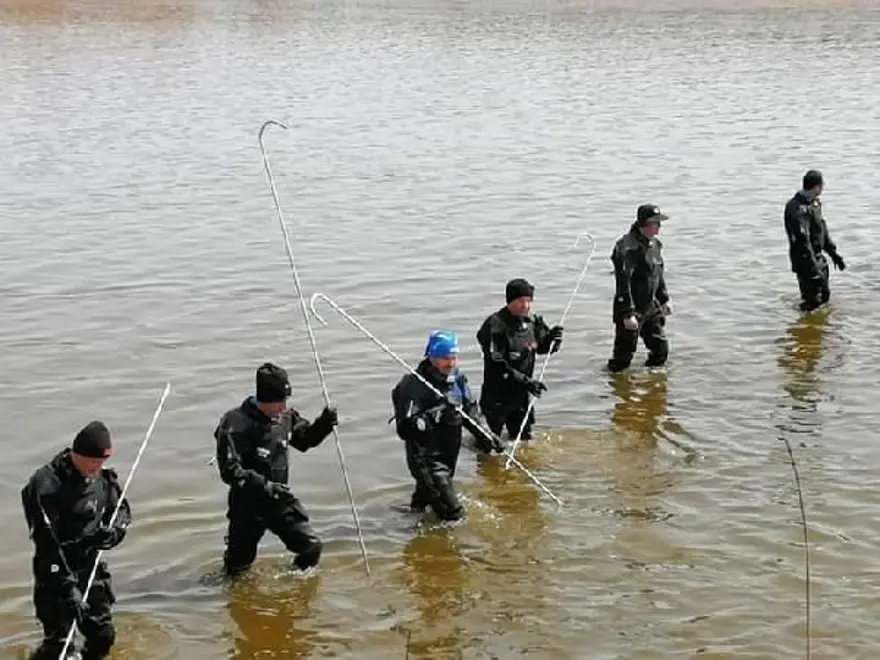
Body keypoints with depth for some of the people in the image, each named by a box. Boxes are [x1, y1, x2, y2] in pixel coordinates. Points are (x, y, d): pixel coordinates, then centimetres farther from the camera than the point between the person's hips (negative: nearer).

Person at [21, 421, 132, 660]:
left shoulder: (102, 476, -4)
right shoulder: (45, 486, -23)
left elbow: (122, 511, 10)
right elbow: (48, 544, -25)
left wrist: (113, 532, -13)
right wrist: (68, 588, -27)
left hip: (92, 567, 6)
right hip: (57, 576, -6)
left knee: (103, 636, 14)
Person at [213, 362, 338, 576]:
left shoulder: (285, 417, -2)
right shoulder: (235, 424, -21)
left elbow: (305, 439, 17)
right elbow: (229, 471, -24)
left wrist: (323, 424, -3)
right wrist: (264, 486, -31)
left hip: (280, 500, 5)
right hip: (247, 505, -5)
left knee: (311, 547, 1)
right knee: (239, 563, 9)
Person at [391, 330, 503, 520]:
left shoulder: (457, 379, -1)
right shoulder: (413, 386, -23)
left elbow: (470, 410, 14)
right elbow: (405, 429, -27)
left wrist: (483, 435, 3)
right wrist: (434, 417, -37)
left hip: (449, 454, 7)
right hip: (426, 459, -7)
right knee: (453, 514, -11)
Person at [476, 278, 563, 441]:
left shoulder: (531, 322, 0)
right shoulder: (495, 326, -21)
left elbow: (543, 348, 14)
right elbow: (496, 367, -26)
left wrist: (552, 338, -9)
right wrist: (525, 381, -30)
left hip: (521, 395, 7)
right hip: (497, 395, -7)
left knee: (524, 439, 19)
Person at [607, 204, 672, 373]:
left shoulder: (654, 244, 8)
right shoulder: (628, 247, -21)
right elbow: (623, 282, -24)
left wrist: (664, 299, 22)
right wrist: (628, 314, -25)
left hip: (651, 308, 8)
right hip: (631, 310, -8)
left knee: (661, 349, 12)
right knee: (623, 357, -1)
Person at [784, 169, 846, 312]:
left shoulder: (814, 203, 8)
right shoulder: (799, 208, -25)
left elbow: (823, 230, 20)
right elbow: (802, 241, -28)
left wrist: (833, 253, 21)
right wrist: (813, 269, -28)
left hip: (818, 259, 10)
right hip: (806, 261, -10)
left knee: (825, 295, 20)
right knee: (812, 302, -4)